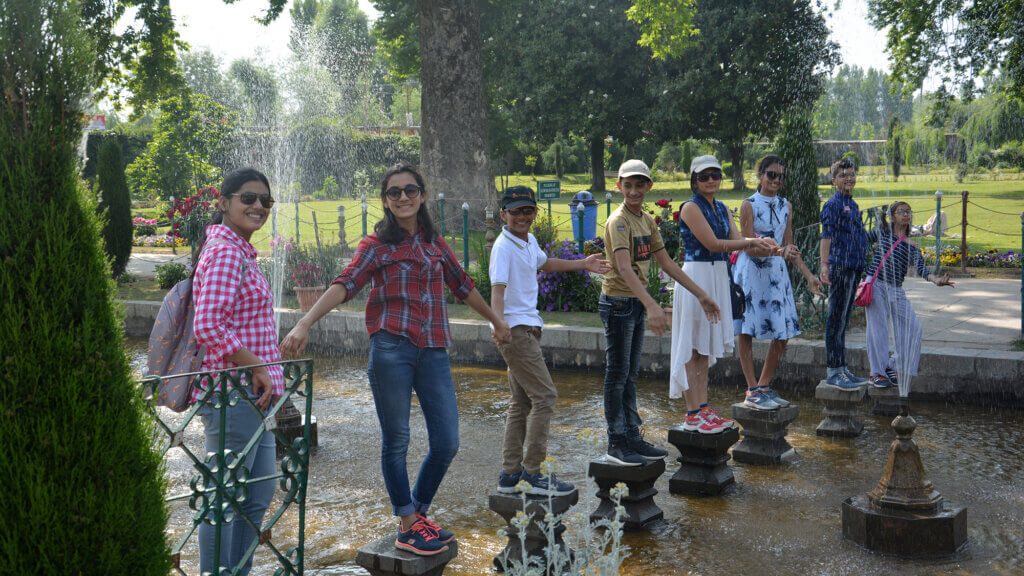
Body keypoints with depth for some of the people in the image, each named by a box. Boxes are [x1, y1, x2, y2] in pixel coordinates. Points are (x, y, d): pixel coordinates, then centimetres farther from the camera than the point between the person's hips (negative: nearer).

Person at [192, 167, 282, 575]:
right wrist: (257, 368, -17)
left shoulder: (240, 250, 16)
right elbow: (208, 327, -24)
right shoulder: (226, 252, -15)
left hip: (253, 394, 10)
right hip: (234, 394, -10)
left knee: (258, 494, 18)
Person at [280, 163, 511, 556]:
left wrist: (496, 321, 39)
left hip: (433, 351, 4)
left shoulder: (435, 243, 16)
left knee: (446, 443, 3)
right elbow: (344, 285, -13)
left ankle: (418, 514, 24)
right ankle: (407, 528, 17)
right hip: (391, 349, -4)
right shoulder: (376, 245, 2)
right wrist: (304, 324, -28)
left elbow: (462, 286, 28)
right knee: (396, 441, 4)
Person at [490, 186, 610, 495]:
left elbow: (543, 263, 34)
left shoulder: (529, 241, 12)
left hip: (527, 328, 10)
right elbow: (497, 289, -26)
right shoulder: (504, 246, -15)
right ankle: (533, 474, -6)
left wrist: (583, 264, 38)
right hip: (515, 330, -10)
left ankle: (509, 474, 21)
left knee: (522, 402, 13)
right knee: (544, 396, -11)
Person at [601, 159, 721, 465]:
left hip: (638, 303, 8)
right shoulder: (619, 221, -16)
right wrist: (652, 306, -39)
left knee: (630, 374, 14)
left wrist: (701, 295, 13)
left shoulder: (647, 221, 11)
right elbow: (624, 268, -29)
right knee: (617, 374, -2)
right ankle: (616, 443, 5)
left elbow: (666, 262, 16)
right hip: (618, 302, -8)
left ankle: (632, 438, 21)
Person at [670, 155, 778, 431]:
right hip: (696, 276, -8)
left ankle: (703, 408, 18)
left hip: (718, 277, 8)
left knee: (707, 346, 11)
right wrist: (754, 241, -12)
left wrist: (759, 243, -15)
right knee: (692, 348, -3)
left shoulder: (722, 208, 15)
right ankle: (692, 414, 2)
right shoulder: (690, 208, -10)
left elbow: (736, 239, 5)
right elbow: (713, 244, -15)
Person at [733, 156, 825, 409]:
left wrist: (808, 275, 10)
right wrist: (778, 252, -26)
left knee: (782, 333, 3)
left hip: (777, 273, 6)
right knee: (746, 331, -2)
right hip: (751, 272, -6)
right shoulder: (749, 205, -5)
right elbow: (749, 247, -11)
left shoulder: (786, 206, 12)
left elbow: (789, 246, 15)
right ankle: (752, 391, 4)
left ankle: (764, 385, 16)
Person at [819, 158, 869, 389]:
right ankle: (834, 372, -2)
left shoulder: (853, 204, 19)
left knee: (843, 320, 13)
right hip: (840, 267, -9)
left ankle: (842, 369, 19)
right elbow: (827, 235, -17)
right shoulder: (833, 204, -7)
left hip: (855, 268, 9)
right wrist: (824, 264, -27)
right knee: (836, 320, -5)